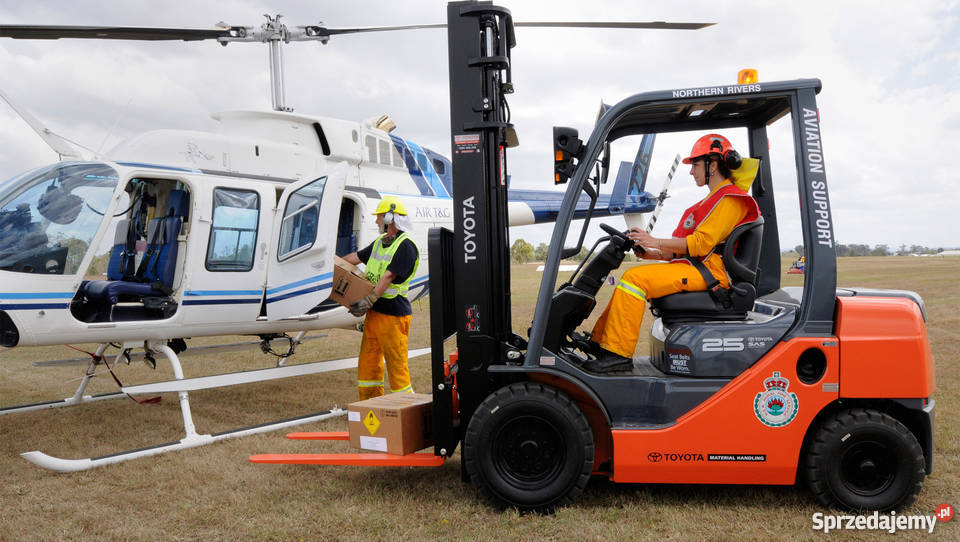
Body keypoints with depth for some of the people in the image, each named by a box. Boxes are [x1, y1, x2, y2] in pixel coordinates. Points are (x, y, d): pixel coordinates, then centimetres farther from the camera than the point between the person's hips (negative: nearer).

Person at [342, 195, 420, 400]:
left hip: (394, 315, -9)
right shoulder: (380, 242, 16)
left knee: (397, 364, -2)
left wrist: (368, 301, -25)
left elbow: (389, 276, -21)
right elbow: (355, 257, 28)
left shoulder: (405, 245, -13)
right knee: (368, 361, 13)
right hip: (374, 312, 9)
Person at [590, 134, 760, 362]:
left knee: (634, 278, -23)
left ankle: (617, 355, -24)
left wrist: (656, 242, -16)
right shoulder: (716, 198, 25)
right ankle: (598, 342, 4)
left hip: (709, 272, -10)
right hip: (697, 268, 10)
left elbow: (701, 243, -18)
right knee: (631, 279, 6)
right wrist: (654, 254, 12)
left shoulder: (729, 200, -8)